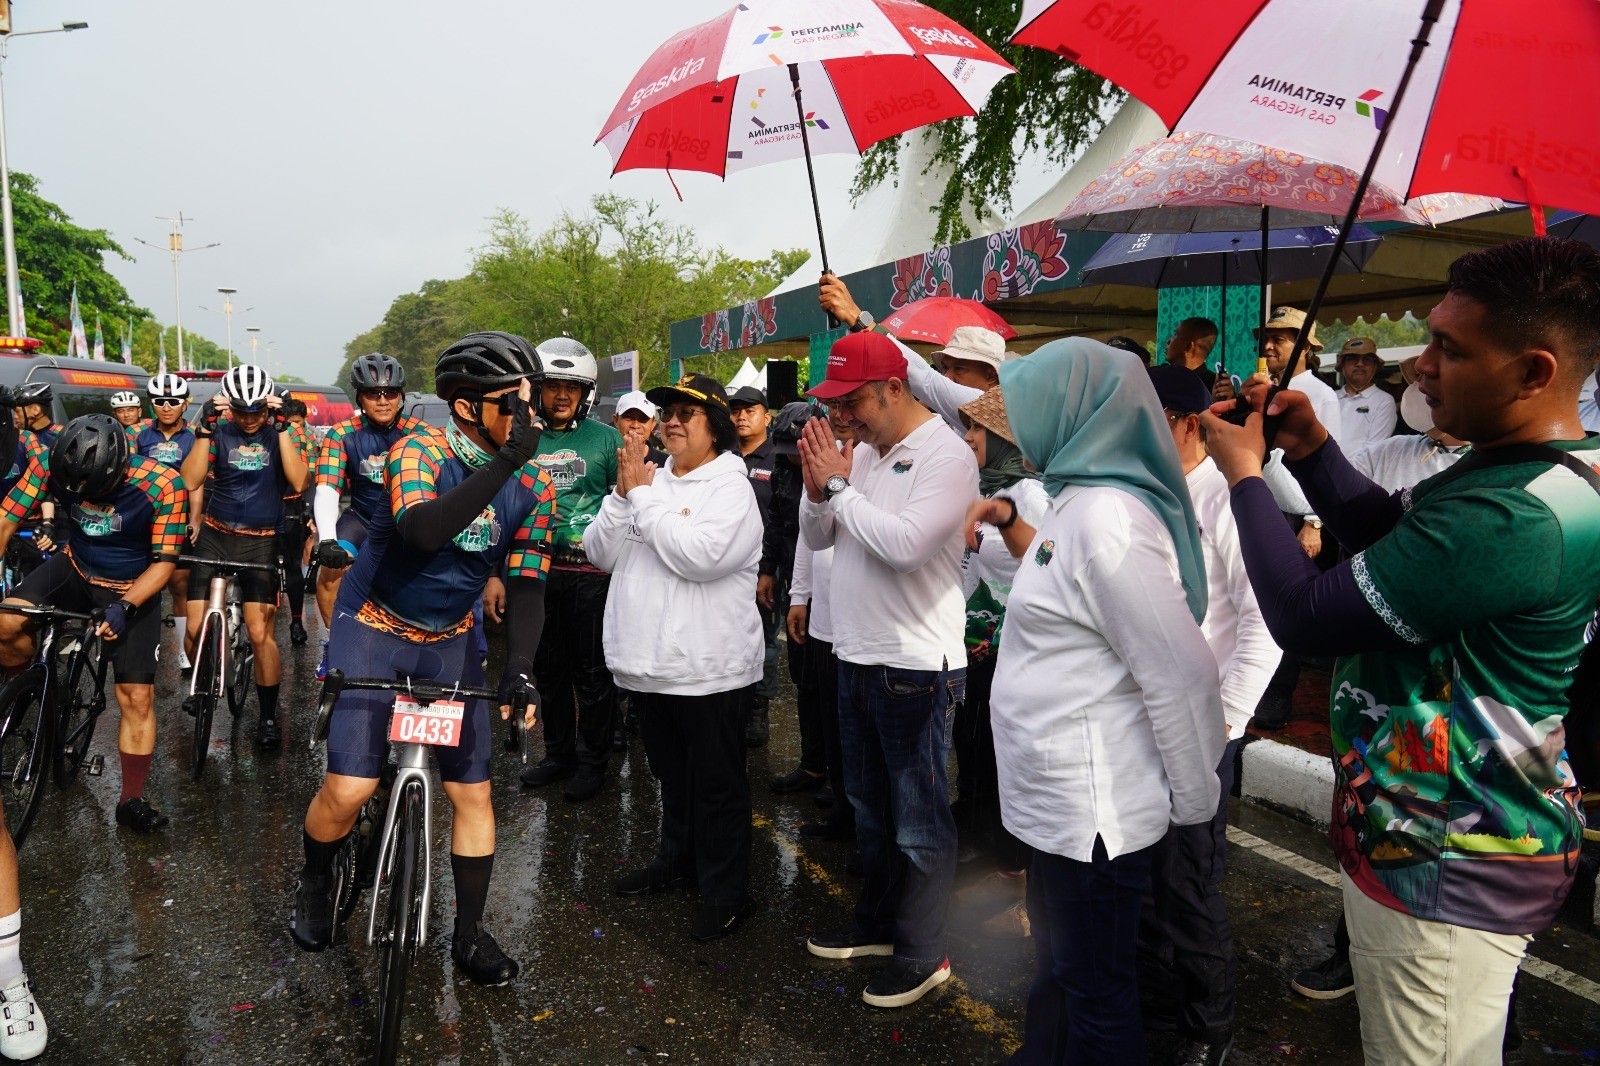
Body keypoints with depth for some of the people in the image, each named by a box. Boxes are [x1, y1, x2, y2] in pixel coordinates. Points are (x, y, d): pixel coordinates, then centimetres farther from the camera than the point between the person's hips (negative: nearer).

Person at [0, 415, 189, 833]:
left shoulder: (162, 486, -29)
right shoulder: (52, 464, -21)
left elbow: (164, 561, -20)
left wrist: (124, 607, -33)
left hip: (133, 589, -2)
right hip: (75, 569, 2)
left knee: (137, 697, -4)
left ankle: (132, 801, 10)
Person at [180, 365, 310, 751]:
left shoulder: (277, 432, 0)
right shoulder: (219, 431, 1)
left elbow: (299, 480, -17)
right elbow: (190, 481, -13)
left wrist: (281, 427, -19)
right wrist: (204, 428, -18)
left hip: (261, 542, -1)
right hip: (215, 535, 2)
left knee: (260, 632, -8)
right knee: (196, 628, -2)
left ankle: (268, 716, 7)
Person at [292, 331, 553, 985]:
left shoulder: (532, 487, -8)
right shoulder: (421, 452, -21)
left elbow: (526, 586, -7)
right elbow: (420, 530, -41)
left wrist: (520, 666, -22)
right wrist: (502, 464, -43)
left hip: (450, 641, 4)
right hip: (373, 629, -3)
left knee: (473, 791, 1)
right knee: (349, 789, -9)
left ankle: (470, 933, 19)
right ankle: (315, 883, 25)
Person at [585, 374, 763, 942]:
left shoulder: (731, 488, -9)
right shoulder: (651, 480, 10)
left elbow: (698, 555, -26)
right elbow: (601, 553, 5)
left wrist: (644, 496, -18)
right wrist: (623, 494, -9)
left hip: (708, 666, -7)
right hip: (651, 660, 7)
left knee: (717, 783, 5)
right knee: (671, 772, 23)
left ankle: (726, 893, 19)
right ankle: (678, 858, 43)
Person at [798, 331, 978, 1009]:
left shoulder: (946, 455, -14)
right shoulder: (861, 451, 9)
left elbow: (906, 545, -27)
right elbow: (816, 538, 12)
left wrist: (839, 485, -17)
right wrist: (818, 488, -8)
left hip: (916, 667, -8)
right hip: (856, 657, 8)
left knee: (919, 822, 5)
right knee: (870, 808, 21)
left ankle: (922, 954, 21)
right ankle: (878, 923, 38)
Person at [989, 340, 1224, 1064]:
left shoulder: (1107, 517, -24)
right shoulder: (1077, 500, 6)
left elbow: (1181, 675, -22)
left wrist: (1195, 803, -13)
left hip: (1093, 807, -9)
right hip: (1059, 795, 10)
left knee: (1094, 990, 12)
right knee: (1058, 964, 26)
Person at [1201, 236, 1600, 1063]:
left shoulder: (1513, 515, -30)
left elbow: (1301, 617, -26)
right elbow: (1388, 534, 16)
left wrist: (1245, 472, -13)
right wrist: (1312, 448, 1)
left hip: (1448, 867, -10)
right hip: (1461, 837, 10)